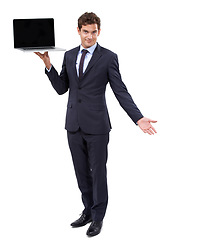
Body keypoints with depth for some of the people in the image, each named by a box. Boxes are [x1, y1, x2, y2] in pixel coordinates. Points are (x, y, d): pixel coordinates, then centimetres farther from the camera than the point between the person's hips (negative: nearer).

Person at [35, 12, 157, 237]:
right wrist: (48, 65, -4)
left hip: (96, 125, -4)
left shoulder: (108, 57, -6)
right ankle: (88, 211, 31)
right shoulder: (69, 56, 9)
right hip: (74, 125, 5)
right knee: (82, 172, 14)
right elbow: (61, 88, 10)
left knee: (98, 172, 5)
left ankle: (98, 217, 20)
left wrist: (139, 118, -19)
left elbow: (121, 91, -8)